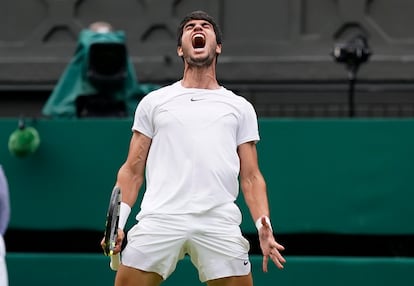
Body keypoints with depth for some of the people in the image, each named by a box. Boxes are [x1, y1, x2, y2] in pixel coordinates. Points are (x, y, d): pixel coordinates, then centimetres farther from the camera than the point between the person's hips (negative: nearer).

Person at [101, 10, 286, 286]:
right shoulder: (153, 102, 18)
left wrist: (264, 224, -4)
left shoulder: (241, 108, 18)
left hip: (220, 224, 0)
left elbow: (251, 177, 13)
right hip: (159, 219, 0)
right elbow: (132, 171, 15)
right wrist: (117, 222, 0)